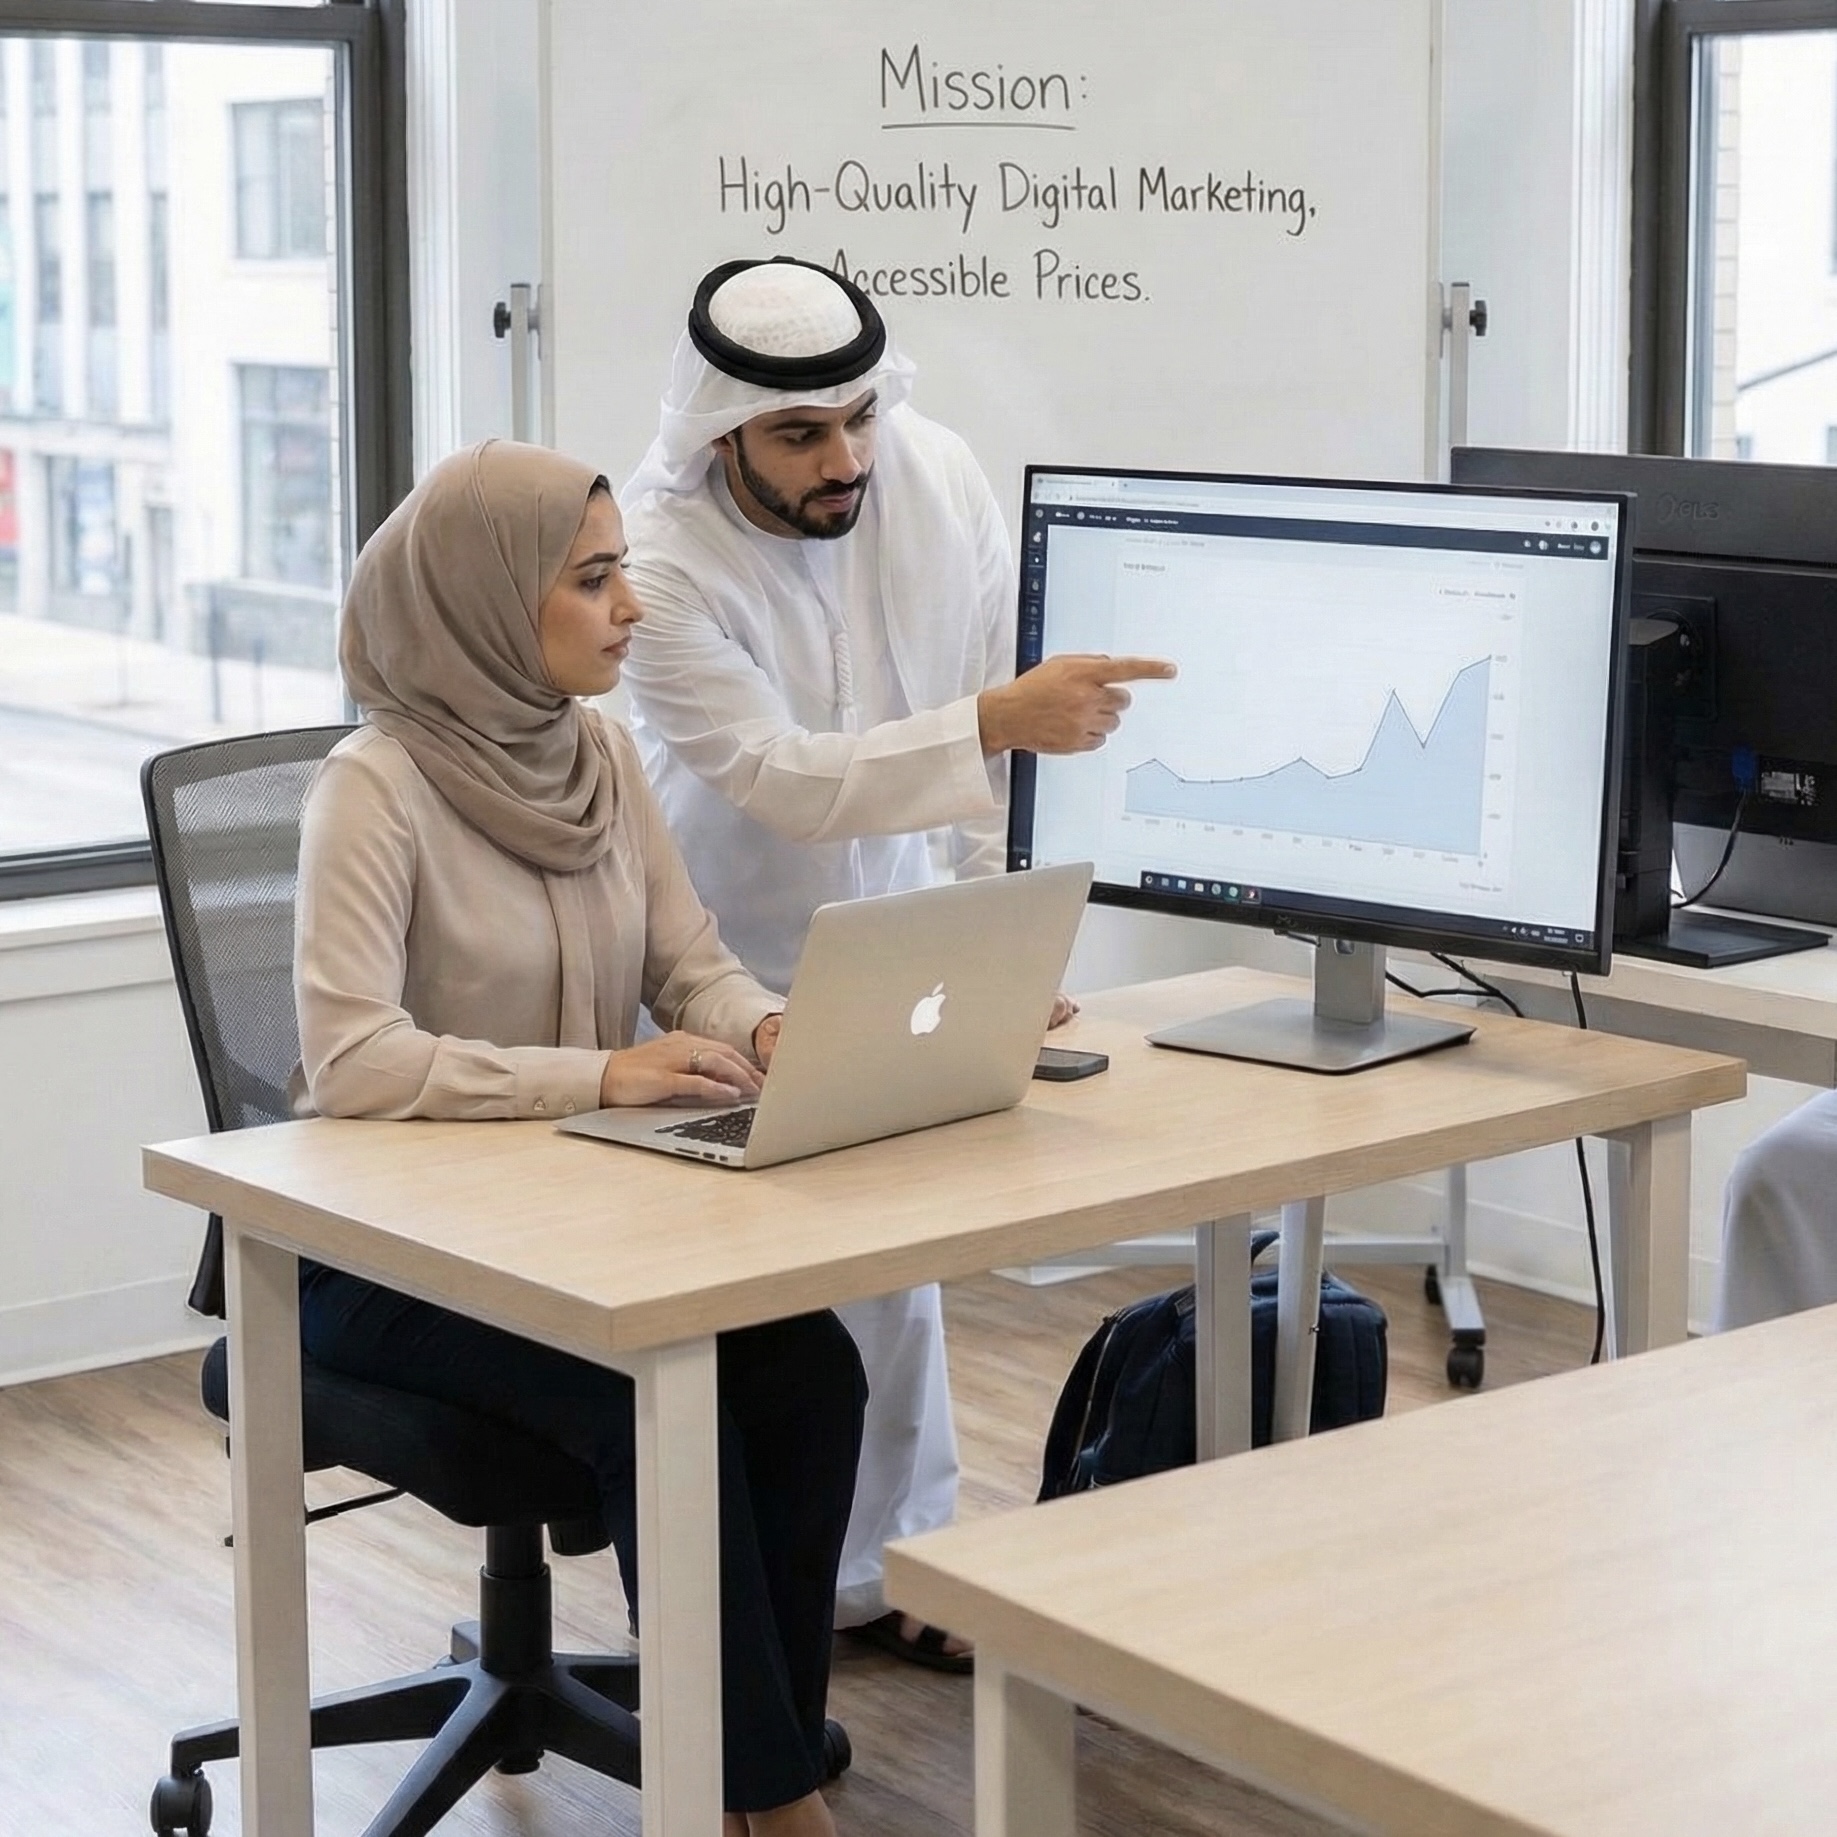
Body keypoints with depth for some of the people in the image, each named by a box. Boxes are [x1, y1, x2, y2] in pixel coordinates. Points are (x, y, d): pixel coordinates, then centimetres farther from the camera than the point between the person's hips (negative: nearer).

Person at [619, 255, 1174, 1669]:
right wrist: (996, 722, -43)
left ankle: (879, 1571, 27)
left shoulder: (941, 479, -13)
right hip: (733, 972, -4)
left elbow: (989, 746, -5)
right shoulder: (660, 563, -26)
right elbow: (784, 779, -32)